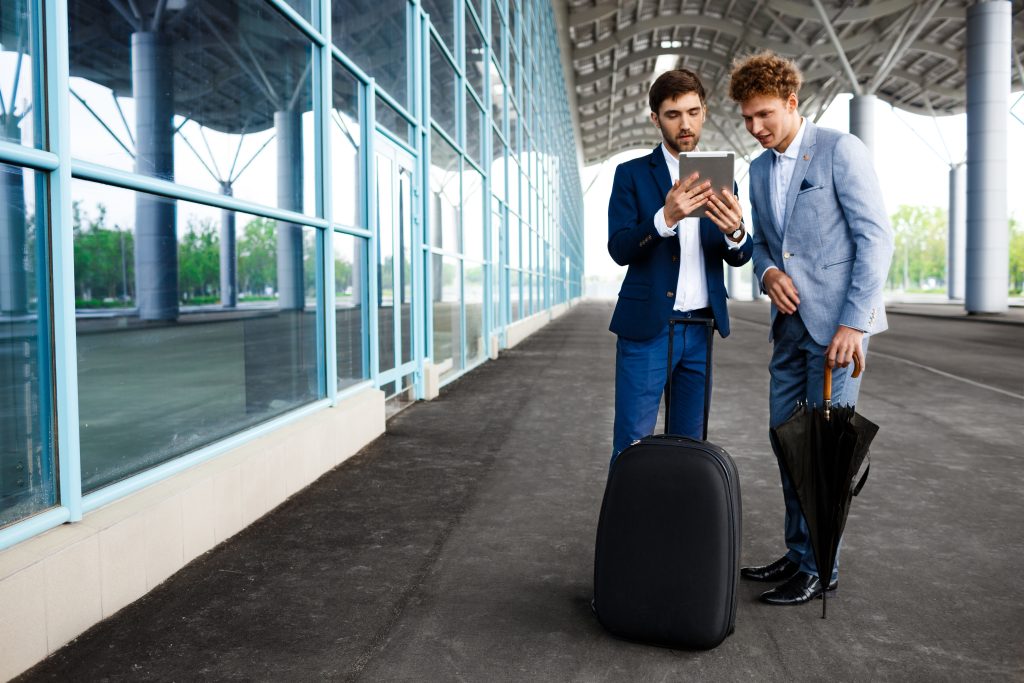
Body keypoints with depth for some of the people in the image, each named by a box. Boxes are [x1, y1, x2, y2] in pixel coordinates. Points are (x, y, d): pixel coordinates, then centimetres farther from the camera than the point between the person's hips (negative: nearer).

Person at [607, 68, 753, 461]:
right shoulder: (632, 174, 1)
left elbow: (739, 257, 5)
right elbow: (619, 248, -11)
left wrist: (735, 232, -19)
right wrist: (666, 217, -29)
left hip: (700, 329, 4)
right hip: (646, 327, -4)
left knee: (690, 442, 11)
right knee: (632, 445, -4)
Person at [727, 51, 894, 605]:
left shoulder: (840, 150, -7)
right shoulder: (759, 169, 14)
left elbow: (876, 238, -12)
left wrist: (852, 322, -17)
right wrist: (767, 272, -3)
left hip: (837, 321, -7)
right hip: (790, 322, 7)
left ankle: (820, 566, 9)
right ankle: (797, 553, 23)